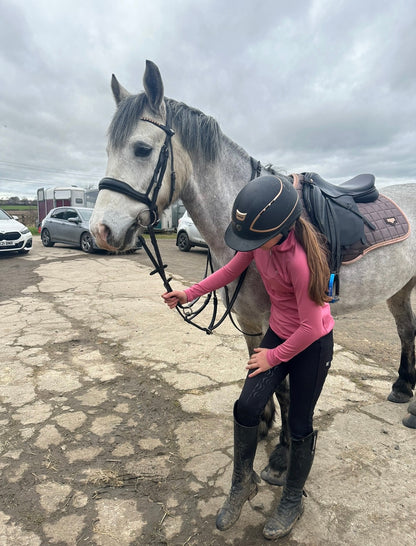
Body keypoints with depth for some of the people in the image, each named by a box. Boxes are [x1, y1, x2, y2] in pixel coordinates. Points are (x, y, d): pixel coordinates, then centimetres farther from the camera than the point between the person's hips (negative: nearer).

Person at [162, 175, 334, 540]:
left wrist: (275, 357, -11)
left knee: (299, 425, 10)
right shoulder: (259, 238, -13)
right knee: (246, 408, 1)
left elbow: (311, 326, -25)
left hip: (312, 345, -6)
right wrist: (190, 294, 3)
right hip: (277, 334, 6)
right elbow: (232, 270, 5)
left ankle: (293, 501, 38)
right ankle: (242, 483, 29)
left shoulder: (300, 259, -34)